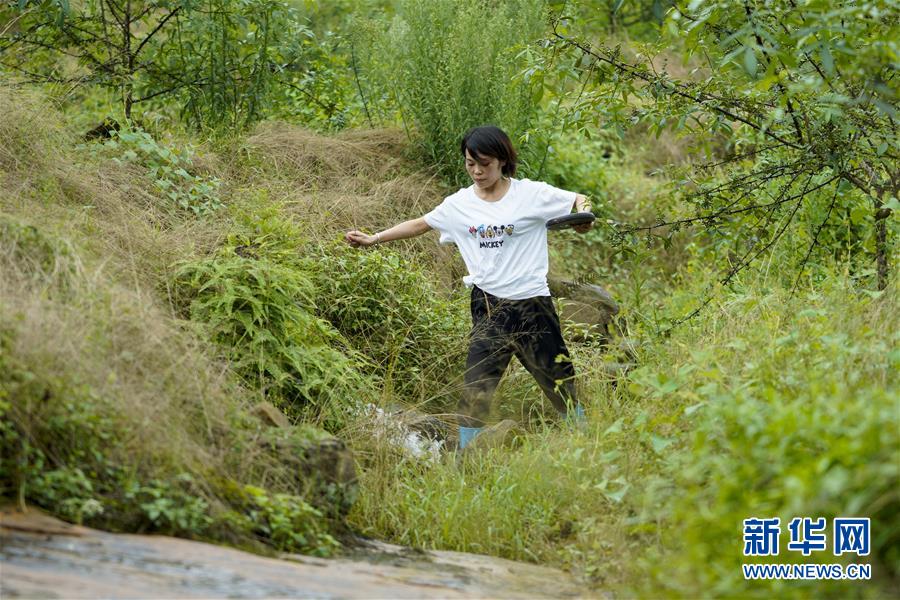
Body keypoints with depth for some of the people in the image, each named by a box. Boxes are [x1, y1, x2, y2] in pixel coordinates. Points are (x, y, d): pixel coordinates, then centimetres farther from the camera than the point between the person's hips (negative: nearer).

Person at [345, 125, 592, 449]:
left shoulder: (531, 194, -5)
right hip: (488, 307, 2)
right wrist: (373, 239, 13)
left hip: (531, 303, -2)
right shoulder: (459, 204, 5)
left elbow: (580, 200, 1)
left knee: (560, 381, 7)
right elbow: (419, 224, 16)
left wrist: (583, 215, -21)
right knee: (476, 388, -2)